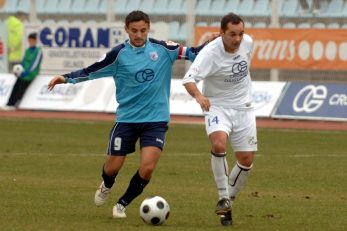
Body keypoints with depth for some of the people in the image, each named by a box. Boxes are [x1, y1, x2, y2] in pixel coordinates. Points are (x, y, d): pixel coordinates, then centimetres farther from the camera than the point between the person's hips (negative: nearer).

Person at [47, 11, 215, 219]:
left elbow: (192, 53, 1)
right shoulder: (119, 54, -6)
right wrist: (66, 78, -13)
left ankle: (122, 205, 10)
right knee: (112, 167, 4)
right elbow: (90, 72, -2)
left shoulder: (162, 49, -3)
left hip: (156, 120, 0)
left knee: (147, 168, -15)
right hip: (126, 119, 0)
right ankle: (106, 187, 43)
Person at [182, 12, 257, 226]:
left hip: (243, 108, 5)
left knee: (246, 161, 2)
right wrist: (198, 96, -55)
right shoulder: (210, 53, -25)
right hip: (217, 107, -5)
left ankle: (229, 201, 23)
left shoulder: (248, 42, -8)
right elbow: (189, 79, -37)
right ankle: (224, 198, -19)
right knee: (219, 144, -32)